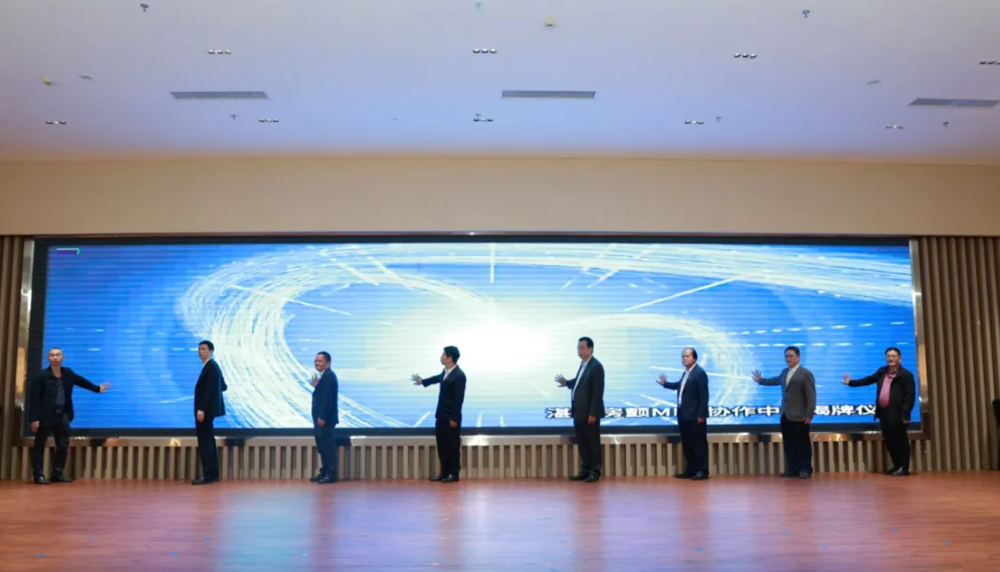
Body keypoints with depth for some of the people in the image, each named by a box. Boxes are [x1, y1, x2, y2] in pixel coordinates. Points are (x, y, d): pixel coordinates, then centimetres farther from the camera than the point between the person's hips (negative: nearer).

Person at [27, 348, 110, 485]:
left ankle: (58, 473, 19)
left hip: (62, 415, 6)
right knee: (39, 446, 2)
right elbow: (33, 398, -13)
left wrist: (97, 388, 37)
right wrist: (34, 418, -18)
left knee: (63, 446, 9)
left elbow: (81, 381, 26)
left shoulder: (68, 373, 6)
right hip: (45, 416, -6)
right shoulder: (41, 376, -12)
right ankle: (39, 475, 6)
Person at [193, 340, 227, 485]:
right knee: (208, 441, 13)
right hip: (207, 409, 11)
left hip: (205, 410, -11)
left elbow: (210, 390, -22)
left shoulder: (211, 367, -15)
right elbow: (223, 386, 18)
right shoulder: (212, 366, 16)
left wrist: (201, 409, -25)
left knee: (205, 442, -8)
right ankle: (212, 474, 17)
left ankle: (208, 475, -6)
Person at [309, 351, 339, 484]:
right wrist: (316, 386, 8)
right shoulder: (323, 376, 16)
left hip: (326, 418, -10)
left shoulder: (329, 376, -15)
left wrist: (322, 417, -24)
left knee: (328, 445, -6)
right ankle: (324, 472, 22)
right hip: (320, 417, 10)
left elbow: (328, 397, -22)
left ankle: (331, 474, -1)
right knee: (322, 446, 14)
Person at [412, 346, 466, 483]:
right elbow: (439, 378, 30)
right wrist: (423, 381, 44)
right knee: (441, 444, 13)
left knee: (452, 445, 1)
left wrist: (454, 418, -20)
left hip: (451, 416, -9)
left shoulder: (459, 375, -21)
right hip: (441, 414, 9)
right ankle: (444, 472, 23)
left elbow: (459, 399, -21)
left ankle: (454, 474, 11)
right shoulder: (446, 372, 5)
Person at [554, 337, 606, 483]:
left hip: (589, 413, -9)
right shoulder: (583, 364, 12)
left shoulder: (596, 366, -16)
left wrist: (593, 413, -20)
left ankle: (595, 472, 12)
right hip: (579, 412, 9)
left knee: (593, 443, 3)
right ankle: (585, 470, 23)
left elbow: (598, 391, -19)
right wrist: (567, 383, 5)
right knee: (582, 443, 14)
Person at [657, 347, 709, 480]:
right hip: (683, 414, 9)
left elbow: (704, 395, -18)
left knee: (699, 444, 0)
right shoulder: (686, 372, 12)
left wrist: (701, 415, -20)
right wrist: (665, 383, 29)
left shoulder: (700, 373, -14)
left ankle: (702, 471, 6)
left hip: (695, 416, -9)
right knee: (687, 444, 14)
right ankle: (690, 470, 22)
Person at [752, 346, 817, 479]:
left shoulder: (806, 374, -9)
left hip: (799, 416, -7)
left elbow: (811, 396, -13)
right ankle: (791, 469, 16)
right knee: (788, 444, 9)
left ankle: (806, 470, 8)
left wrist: (809, 414, -18)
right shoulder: (784, 372, 14)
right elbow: (776, 380, 37)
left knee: (802, 444, 1)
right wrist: (761, 380, 47)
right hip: (786, 416, 7)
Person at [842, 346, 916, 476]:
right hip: (884, 413, 7)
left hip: (897, 414, -7)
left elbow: (910, 396, -13)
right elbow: (868, 380, 26)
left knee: (900, 441, 0)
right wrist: (851, 382, 23)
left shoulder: (906, 375, -9)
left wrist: (905, 414, -18)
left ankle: (904, 468, 9)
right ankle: (897, 466, 24)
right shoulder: (882, 372, 13)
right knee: (889, 441, 12)